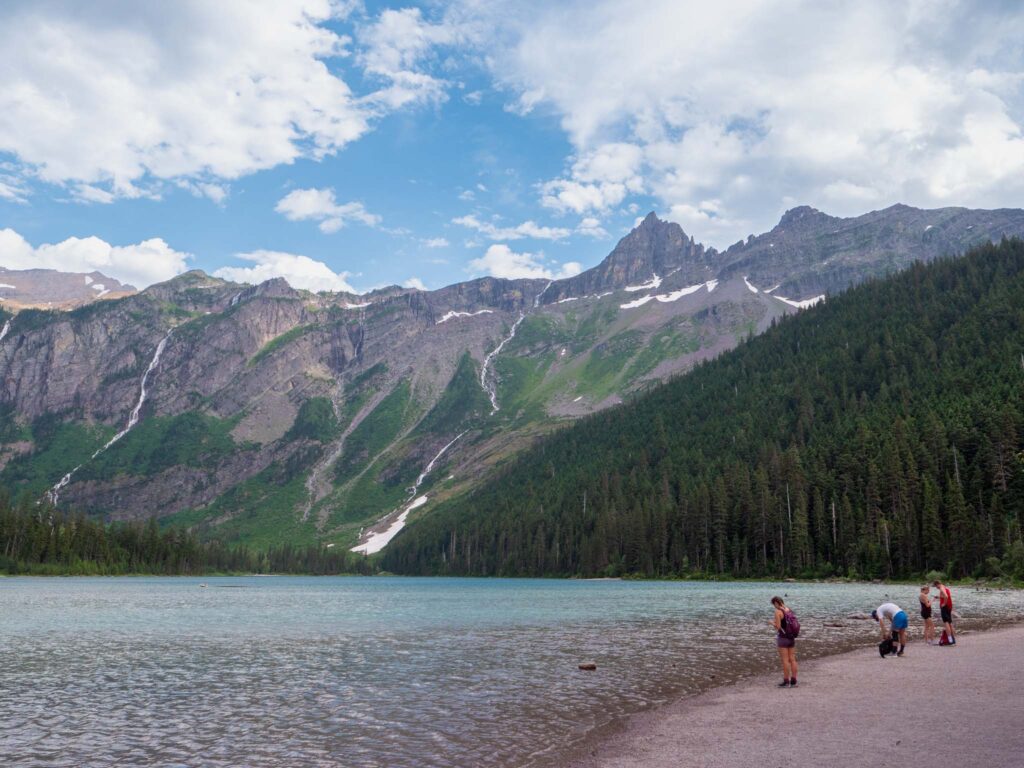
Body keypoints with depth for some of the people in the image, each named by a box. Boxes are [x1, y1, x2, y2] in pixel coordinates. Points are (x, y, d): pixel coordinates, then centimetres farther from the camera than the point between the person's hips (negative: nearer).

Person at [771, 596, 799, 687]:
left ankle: (786, 681, 0)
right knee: (792, 659, 9)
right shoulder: (790, 611, 9)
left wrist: (772, 623, 4)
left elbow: (778, 627, -17)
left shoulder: (778, 611, -13)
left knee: (785, 660, -3)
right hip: (792, 638, 7)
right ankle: (793, 681, 12)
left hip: (783, 638, -7)